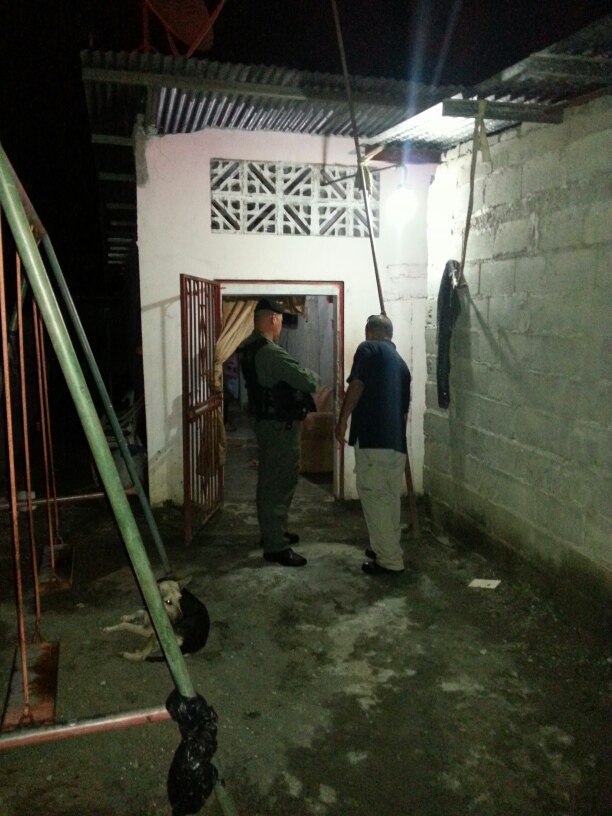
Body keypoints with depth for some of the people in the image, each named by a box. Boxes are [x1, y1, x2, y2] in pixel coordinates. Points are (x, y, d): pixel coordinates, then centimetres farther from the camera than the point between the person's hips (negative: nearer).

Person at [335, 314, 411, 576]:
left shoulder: (368, 349, 3)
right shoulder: (401, 362, 22)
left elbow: (356, 386, -11)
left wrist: (342, 421, -6)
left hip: (372, 437, -7)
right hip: (396, 441, 8)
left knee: (373, 496, -2)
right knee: (390, 498, 17)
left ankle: (389, 560, 0)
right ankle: (386, 549, 29)